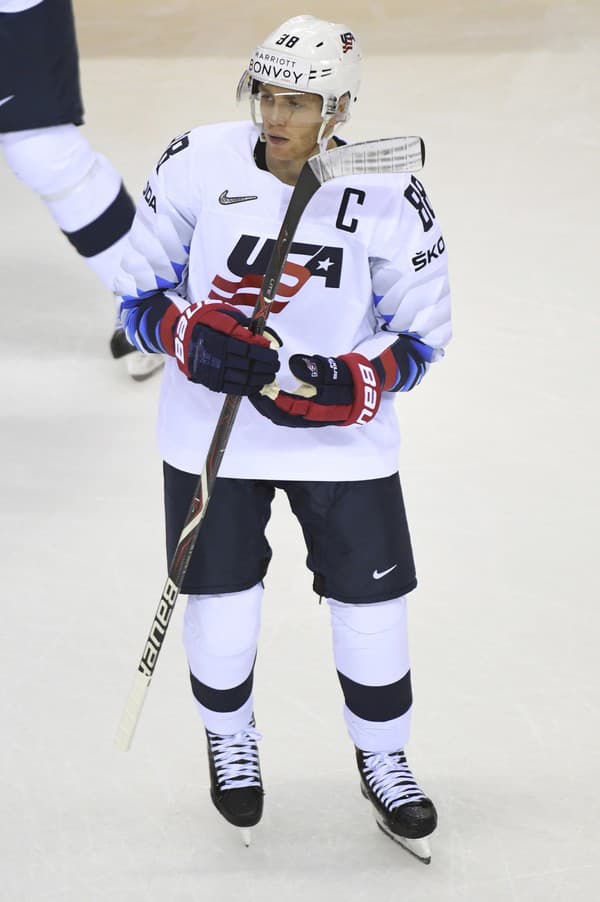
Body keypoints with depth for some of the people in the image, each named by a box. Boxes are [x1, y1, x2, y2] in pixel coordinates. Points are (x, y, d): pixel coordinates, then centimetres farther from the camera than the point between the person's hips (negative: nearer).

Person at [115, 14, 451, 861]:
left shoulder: (390, 196, -13)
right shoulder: (197, 164, -12)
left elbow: (422, 332, -3)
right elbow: (140, 291, -3)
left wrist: (349, 386, -21)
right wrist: (194, 339, -24)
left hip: (345, 436, 0)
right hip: (212, 432, 0)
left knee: (371, 602, 4)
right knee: (222, 606, 8)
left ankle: (384, 760, 31)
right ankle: (230, 740, 39)